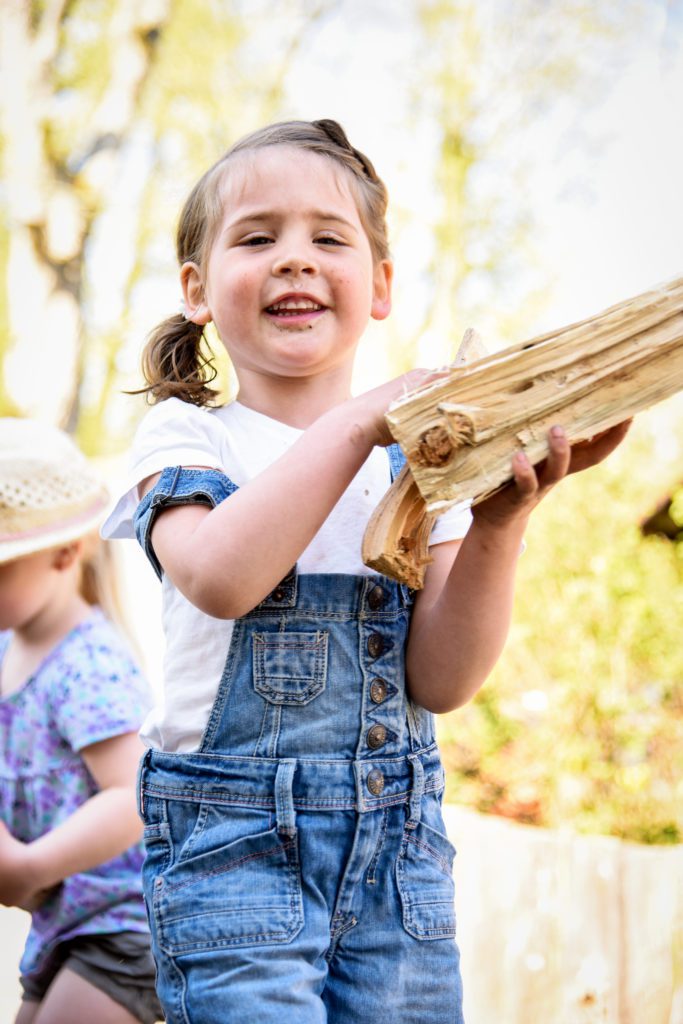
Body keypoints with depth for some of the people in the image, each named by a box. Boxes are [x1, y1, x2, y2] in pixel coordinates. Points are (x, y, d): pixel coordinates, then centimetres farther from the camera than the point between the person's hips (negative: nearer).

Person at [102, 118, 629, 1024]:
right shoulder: (184, 435, 0)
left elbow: (443, 680, -3)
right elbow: (221, 577, -23)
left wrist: (499, 522, -16)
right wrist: (355, 422, -20)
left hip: (399, 838, 3)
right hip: (233, 839, -3)